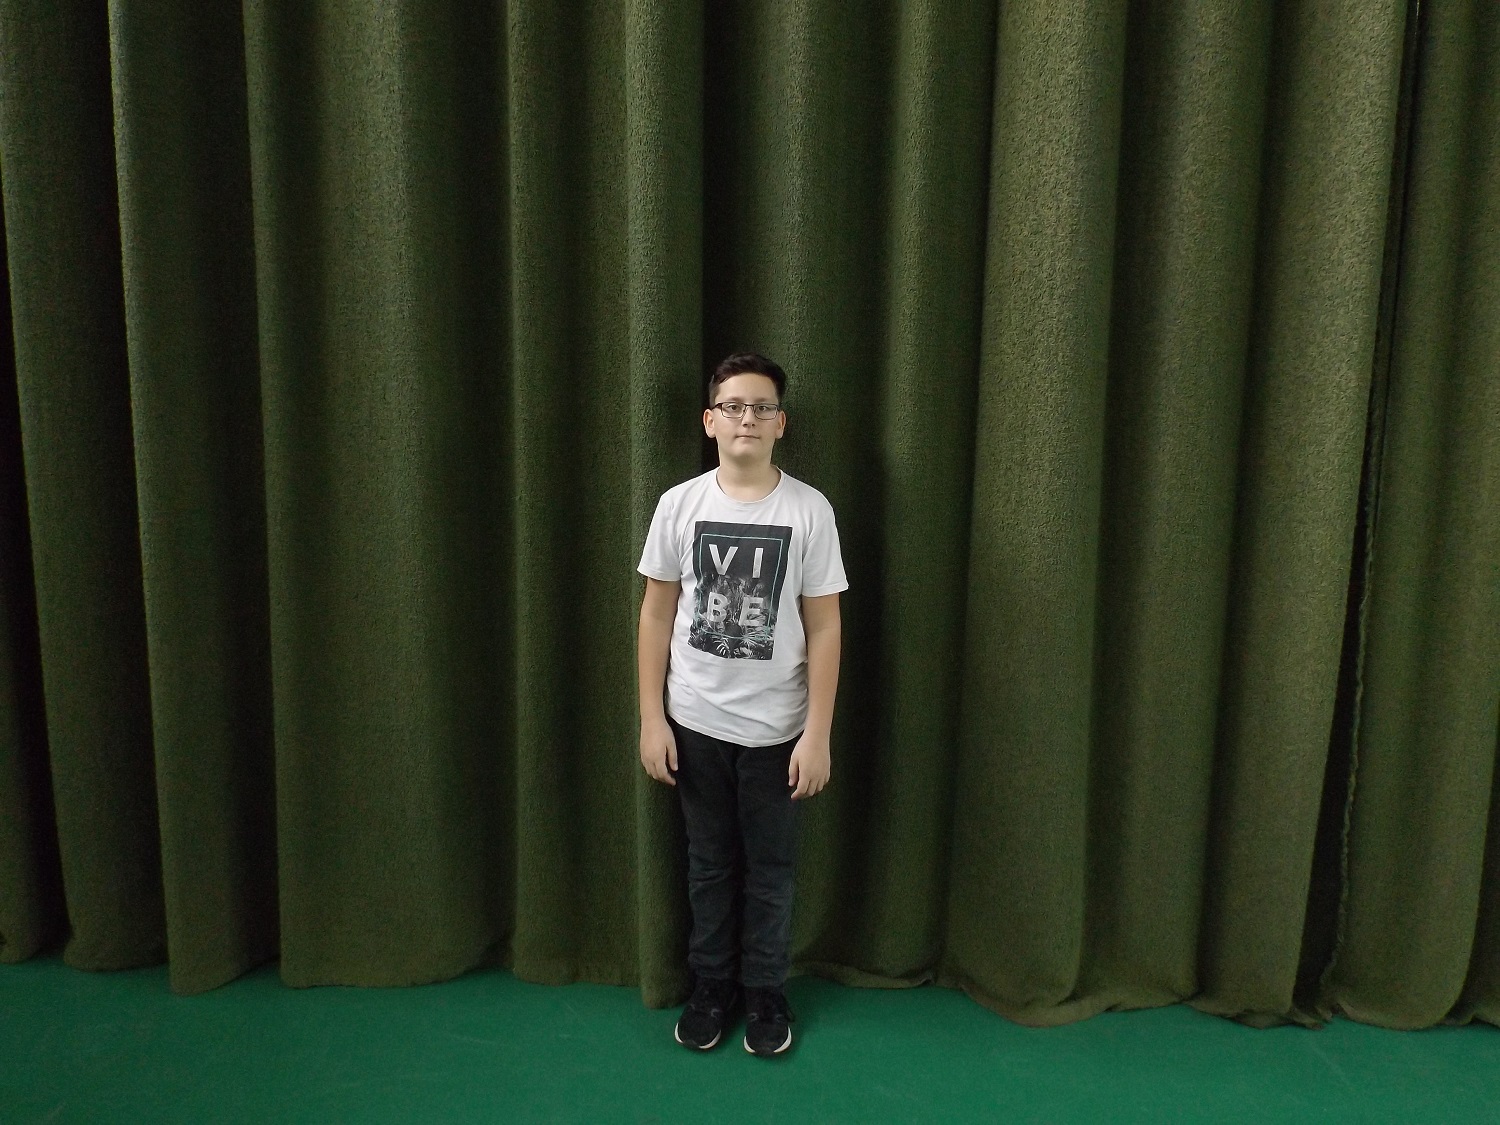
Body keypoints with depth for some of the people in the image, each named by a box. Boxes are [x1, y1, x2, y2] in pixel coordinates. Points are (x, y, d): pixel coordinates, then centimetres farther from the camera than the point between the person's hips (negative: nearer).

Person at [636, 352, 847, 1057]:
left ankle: (765, 992, 33)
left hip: (775, 728, -1)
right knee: (709, 863, 17)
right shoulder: (680, 504, -4)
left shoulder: (810, 510, -8)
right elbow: (656, 614, 1)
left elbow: (823, 628, -6)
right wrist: (651, 719, -2)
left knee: (770, 869, 13)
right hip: (696, 723, 1)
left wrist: (817, 734, -8)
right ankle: (711, 986, 36)